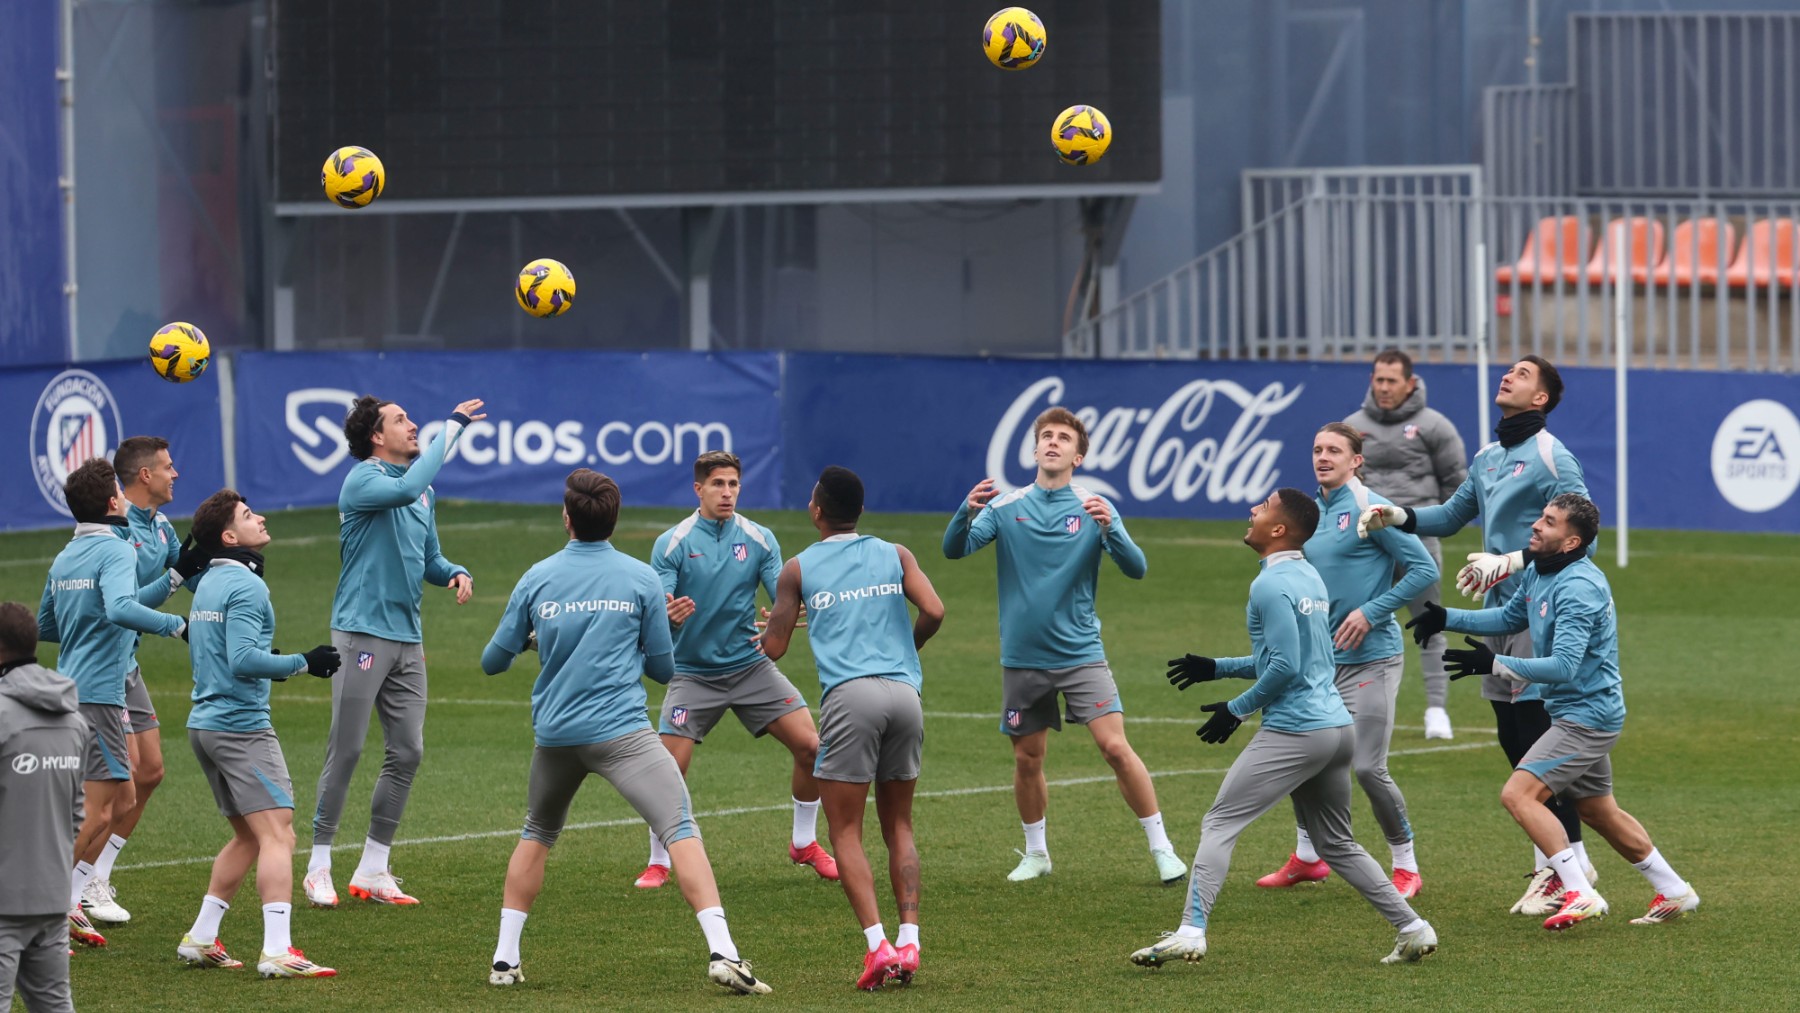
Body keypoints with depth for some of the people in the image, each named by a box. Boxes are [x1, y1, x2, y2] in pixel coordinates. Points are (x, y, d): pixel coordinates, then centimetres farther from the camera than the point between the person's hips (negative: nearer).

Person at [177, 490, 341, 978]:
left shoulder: (210, 584, 16)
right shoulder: (245, 586, -14)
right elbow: (244, 660, -23)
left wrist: (273, 662, 27)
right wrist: (303, 663, -17)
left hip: (206, 721, 10)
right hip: (242, 727, -10)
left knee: (248, 836, 18)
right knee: (277, 832, -13)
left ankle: (201, 938, 18)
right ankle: (277, 951, -23)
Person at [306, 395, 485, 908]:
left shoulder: (424, 494, 16)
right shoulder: (363, 480, -10)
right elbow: (407, 488, -31)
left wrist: (456, 573, 2)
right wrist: (452, 427, -26)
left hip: (407, 639, 8)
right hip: (362, 633, -8)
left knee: (407, 752, 5)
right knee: (346, 751, -5)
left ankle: (372, 871, 14)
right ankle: (318, 868, 3)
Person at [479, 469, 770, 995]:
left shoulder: (537, 580, 5)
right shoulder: (641, 579, 0)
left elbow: (493, 661, 12)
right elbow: (664, 667, 7)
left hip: (554, 733, 3)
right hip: (621, 732, -3)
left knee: (537, 834, 25)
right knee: (681, 829, -7)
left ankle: (505, 958, 21)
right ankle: (722, 952, -23)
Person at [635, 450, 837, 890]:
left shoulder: (759, 539, -1)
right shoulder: (672, 544, -8)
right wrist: (668, 615, -38)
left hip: (751, 666, 2)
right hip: (693, 672, -2)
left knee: (811, 746, -7)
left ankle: (804, 844, 15)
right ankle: (658, 863, 8)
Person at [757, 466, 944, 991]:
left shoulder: (800, 568, 10)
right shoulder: (894, 555, 14)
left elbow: (773, 647, 10)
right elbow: (933, 611, 1)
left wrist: (767, 628, 34)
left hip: (849, 693, -3)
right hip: (904, 692, 3)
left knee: (846, 833, 1)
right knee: (899, 826, 14)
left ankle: (877, 944, -15)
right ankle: (909, 941, 0)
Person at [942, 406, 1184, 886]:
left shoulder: (1095, 509, -3)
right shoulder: (1006, 506, 0)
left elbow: (1135, 568, -12)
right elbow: (954, 550, -9)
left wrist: (1109, 528, -31)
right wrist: (967, 512, -30)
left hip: (1080, 653, -2)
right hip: (1022, 658, 2)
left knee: (1115, 746, -13)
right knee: (1027, 759, 9)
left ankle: (1161, 848, -5)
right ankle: (1036, 853, 29)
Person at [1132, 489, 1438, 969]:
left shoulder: (1271, 585, -12)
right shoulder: (1311, 578, 17)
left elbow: (1286, 666, -18)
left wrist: (1237, 709, -8)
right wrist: (1219, 668, 25)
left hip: (1293, 730, -9)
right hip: (1337, 727, 9)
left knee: (1219, 825, -7)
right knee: (1336, 845, 20)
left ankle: (1191, 931, -17)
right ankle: (1412, 928, 16)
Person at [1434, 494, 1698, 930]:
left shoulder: (1579, 588, -23)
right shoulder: (1538, 572, 6)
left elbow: (1563, 666, -29)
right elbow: (1510, 617, 24)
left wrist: (1495, 665, -31)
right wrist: (1447, 618, 16)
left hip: (1586, 715, -10)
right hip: (1575, 714, 10)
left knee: (1518, 794, -18)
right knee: (1598, 811, 20)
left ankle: (1580, 893, -20)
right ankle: (1674, 892, 31)